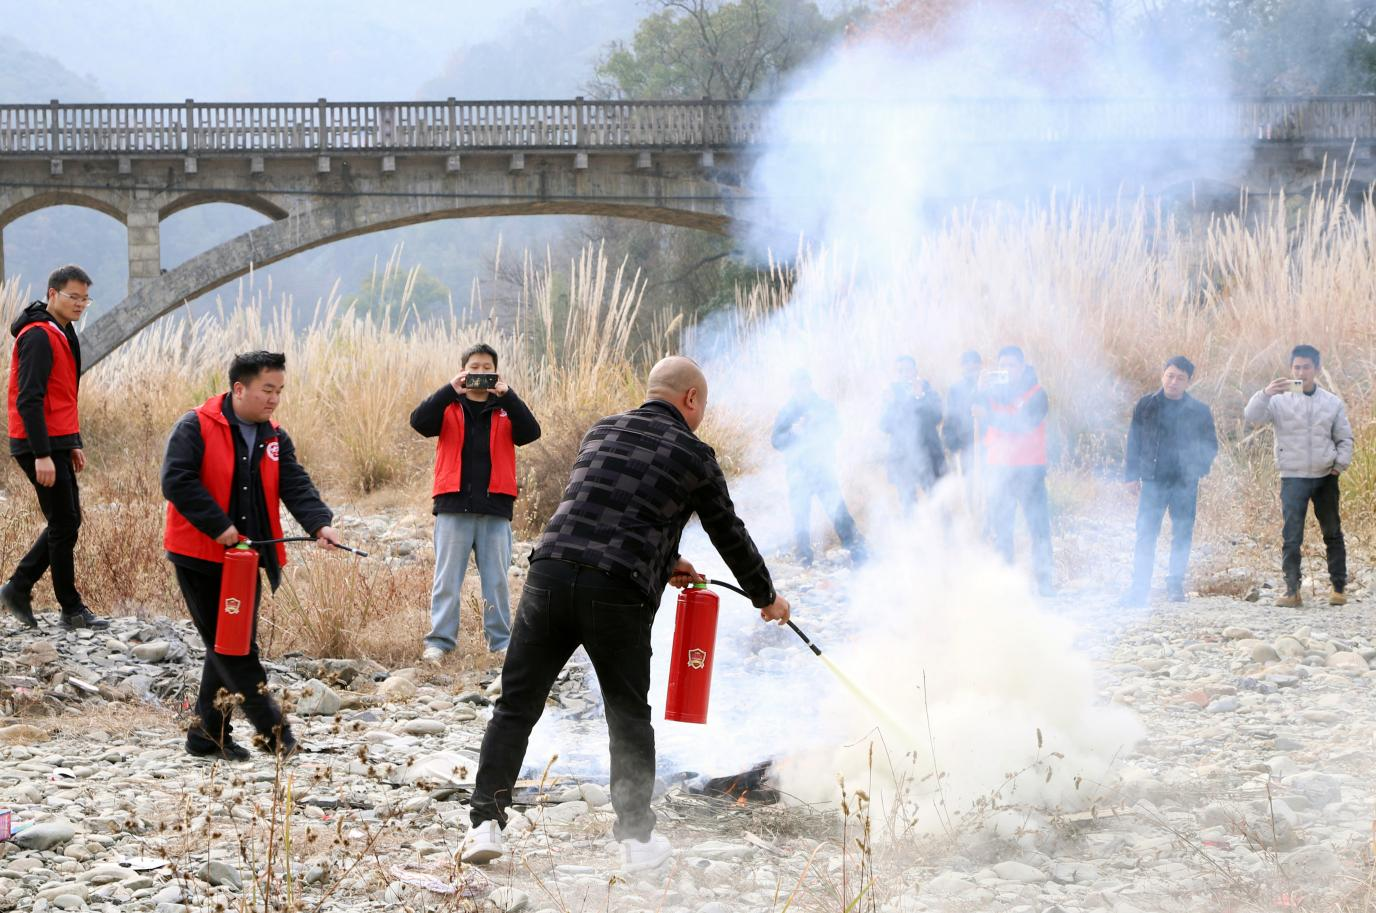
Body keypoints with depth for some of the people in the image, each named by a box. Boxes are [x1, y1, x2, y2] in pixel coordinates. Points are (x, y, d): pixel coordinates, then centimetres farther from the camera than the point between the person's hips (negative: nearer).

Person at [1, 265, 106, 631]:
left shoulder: (62, 334, 16)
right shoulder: (38, 337, -16)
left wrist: (74, 443, 22)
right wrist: (42, 455, -24)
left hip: (57, 443, 10)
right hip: (41, 446, -10)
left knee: (67, 521, 13)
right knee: (65, 524, -4)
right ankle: (72, 610, 4)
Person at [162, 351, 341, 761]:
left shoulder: (274, 438, 8)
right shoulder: (196, 428, -12)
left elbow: (296, 487, -3)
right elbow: (176, 481, -21)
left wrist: (319, 524, -22)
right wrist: (219, 526, -23)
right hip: (200, 557, -7)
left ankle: (208, 733, 19)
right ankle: (272, 728, -8)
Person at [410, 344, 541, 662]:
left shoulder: (505, 409, 10)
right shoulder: (449, 407, 8)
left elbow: (530, 432, -7)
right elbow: (419, 422, -11)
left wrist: (506, 396, -17)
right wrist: (450, 391, -19)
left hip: (495, 507, 1)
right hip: (453, 507, -1)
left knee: (497, 579, 5)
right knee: (447, 578, 1)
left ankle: (501, 641, 12)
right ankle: (439, 640, 4)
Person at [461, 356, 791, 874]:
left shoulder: (600, 433, 21)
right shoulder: (693, 455, 8)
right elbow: (730, 537, 17)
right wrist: (766, 598, 33)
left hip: (551, 574, 3)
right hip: (619, 596, -3)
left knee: (516, 707, 10)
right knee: (629, 719, 14)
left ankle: (486, 822, 1)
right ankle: (637, 840, 16)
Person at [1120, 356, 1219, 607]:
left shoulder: (1199, 411, 2)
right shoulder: (1146, 406, 3)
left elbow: (1211, 446, 8)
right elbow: (1133, 442, 8)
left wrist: (1197, 469, -8)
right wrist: (1132, 475, 2)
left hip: (1185, 483, 0)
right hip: (1153, 480, 0)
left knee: (1182, 535, 4)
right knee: (1146, 535, -6)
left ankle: (1175, 585, 16)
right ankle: (1139, 589, -6)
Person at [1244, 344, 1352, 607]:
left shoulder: (1332, 403, 6)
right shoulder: (1280, 401, -1)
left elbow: (1344, 438, 12)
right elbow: (1252, 416, -16)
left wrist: (1341, 463, -4)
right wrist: (1266, 393, -31)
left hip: (1326, 477, 2)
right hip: (1293, 477, -2)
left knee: (1333, 533, 9)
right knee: (1291, 537, -8)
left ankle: (1339, 588, 18)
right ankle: (1292, 591, -5)